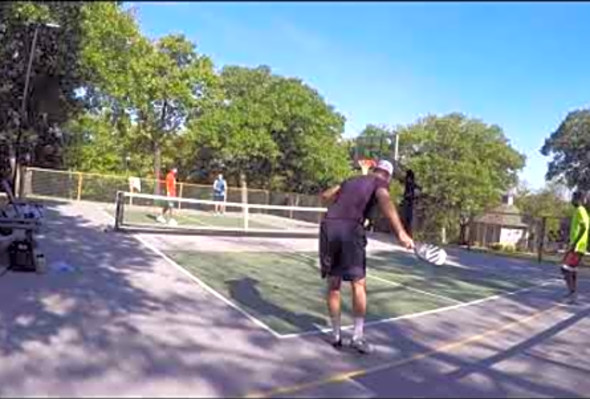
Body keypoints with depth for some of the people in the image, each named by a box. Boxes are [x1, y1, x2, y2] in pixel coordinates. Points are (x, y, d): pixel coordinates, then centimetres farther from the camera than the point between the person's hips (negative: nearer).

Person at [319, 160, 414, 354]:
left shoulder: (350, 181, 29)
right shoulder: (380, 183, 13)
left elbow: (324, 196, 37)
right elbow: (385, 202, -10)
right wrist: (400, 232, -22)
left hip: (328, 226, 5)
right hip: (350, 230, -5)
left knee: (333, 284, 13)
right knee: (358, 285, 7)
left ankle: (336, 335, 21)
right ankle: (357, 336, 9)